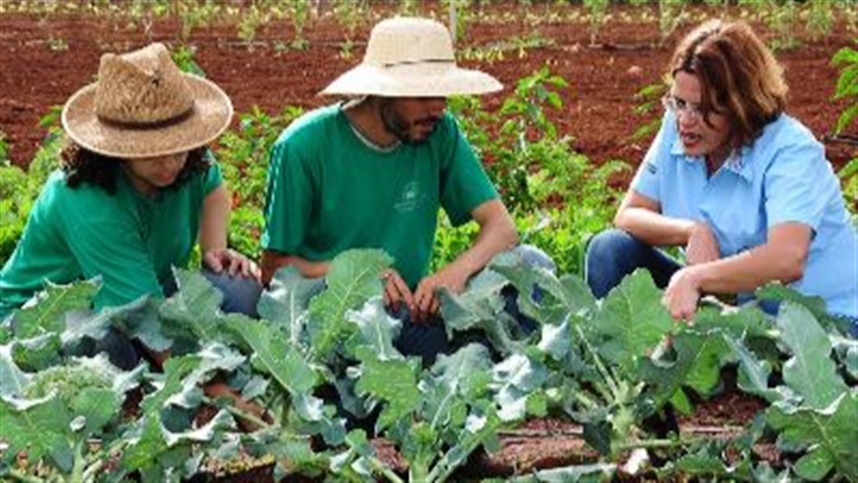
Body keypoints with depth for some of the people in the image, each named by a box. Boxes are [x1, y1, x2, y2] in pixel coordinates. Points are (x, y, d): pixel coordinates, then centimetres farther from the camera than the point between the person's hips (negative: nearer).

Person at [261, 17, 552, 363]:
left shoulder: (439, 133, -1)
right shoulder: (303, 146, -11)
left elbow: (503, 228, -5)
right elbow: (275, 269, -7)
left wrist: (457, 270, -28)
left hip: (410, 303, 4)